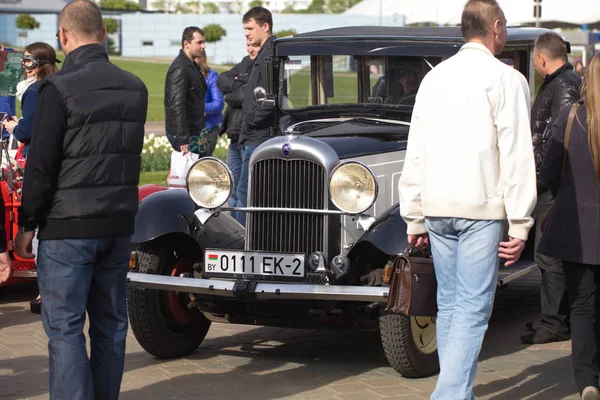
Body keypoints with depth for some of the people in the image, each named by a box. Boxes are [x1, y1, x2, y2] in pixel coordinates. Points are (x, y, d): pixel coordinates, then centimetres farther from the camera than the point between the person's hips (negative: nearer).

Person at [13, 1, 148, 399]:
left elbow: (41, 164, -12)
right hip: (120, 224, 6)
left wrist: (27, 224, -4)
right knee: (111, 322, 12)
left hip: (68, 227, -6)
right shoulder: (135, 87, 7)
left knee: (64, 327, -2)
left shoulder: (60, 88, -13)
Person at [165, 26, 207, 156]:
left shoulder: (192, 66, 16)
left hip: (195, 132, 10)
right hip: (186, 135, -10)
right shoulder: (180, 68, -16)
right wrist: (183, 139, -25)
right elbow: (177, 105, -22)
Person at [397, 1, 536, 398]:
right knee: (473, 308, -5)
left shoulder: (434, 77, 12)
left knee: (449, 304, 14)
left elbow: (416, 153, 13)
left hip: (436, 207, 6)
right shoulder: (506, 79, -6)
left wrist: (414, 217, 18)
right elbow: (517, 156, -10)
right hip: (481, 207, -6)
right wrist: (520, 225, -8)